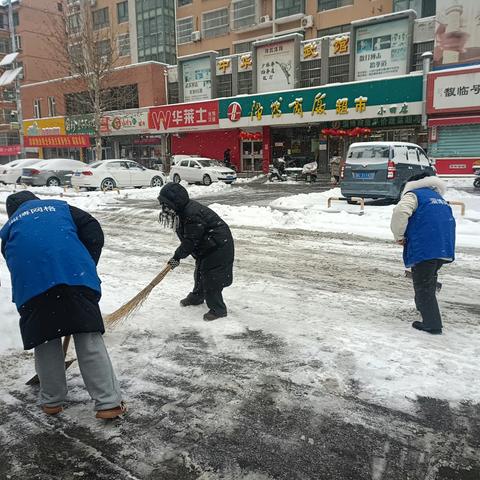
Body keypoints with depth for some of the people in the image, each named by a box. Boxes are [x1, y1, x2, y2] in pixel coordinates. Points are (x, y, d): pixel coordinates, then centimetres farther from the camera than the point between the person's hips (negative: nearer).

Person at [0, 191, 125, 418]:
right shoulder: (60, 207, 29)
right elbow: (93, 230, 13)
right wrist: (88, 266, 14)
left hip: (32, 286, 1)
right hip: (75, 276, -1)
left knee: (45, 342, 17)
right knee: (89, 340, 3)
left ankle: (52, 401, 30)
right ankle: (109, 403, 5)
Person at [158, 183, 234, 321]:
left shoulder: (192, 214, -30)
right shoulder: (184, 210, 2)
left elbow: (191, 241, -26)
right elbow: (188, 238, 12)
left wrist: (177, 256, -17)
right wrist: (178, 255, 10)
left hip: (217, 246, -10)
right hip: (206, 246, 11)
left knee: (211, 277, -7)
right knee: (200, 271, 23)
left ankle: (217, 309, 5)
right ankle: (197, 297, 44)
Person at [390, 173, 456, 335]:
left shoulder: (413, 194, 2)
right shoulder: (439, 197, 27)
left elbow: (400, 212, -20)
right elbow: (448, 221, 28)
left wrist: (399, 236, -7)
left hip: (424, 248, -8)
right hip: (446, 248, 8)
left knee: (423, 285, 1)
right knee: (430, 280, 27)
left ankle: (432, 324, 2)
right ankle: (424, 306, 41)